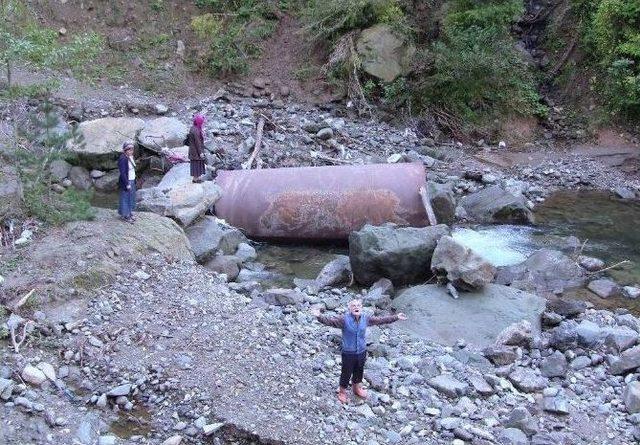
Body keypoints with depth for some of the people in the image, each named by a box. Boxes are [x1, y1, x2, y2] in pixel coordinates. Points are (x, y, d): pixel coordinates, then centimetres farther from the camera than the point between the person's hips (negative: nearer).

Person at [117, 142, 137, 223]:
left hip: (132, 181, 9)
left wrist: (134, 181, 15)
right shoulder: (123, 159, -22)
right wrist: (127, 184, -21)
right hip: (125, 182, -9)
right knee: (125, 198, 4)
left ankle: (129, 213, 33)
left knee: (131, 197, 18)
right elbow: (122, 173, -23)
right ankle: (125, 215, 16)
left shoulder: (131, 157, 5)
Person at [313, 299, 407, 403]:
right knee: (346, 373, 10)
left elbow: (381, 320, 6)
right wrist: (319, 316, -48)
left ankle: (357, 389, 50)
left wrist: (396, 317, 9)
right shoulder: (344, 319, -19)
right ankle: (342, 392, 35)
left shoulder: (366, 318, -5)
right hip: (348, 353, -4)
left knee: (359, 372, 24)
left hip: (361, 352, 4)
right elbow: (330, 321, -28)